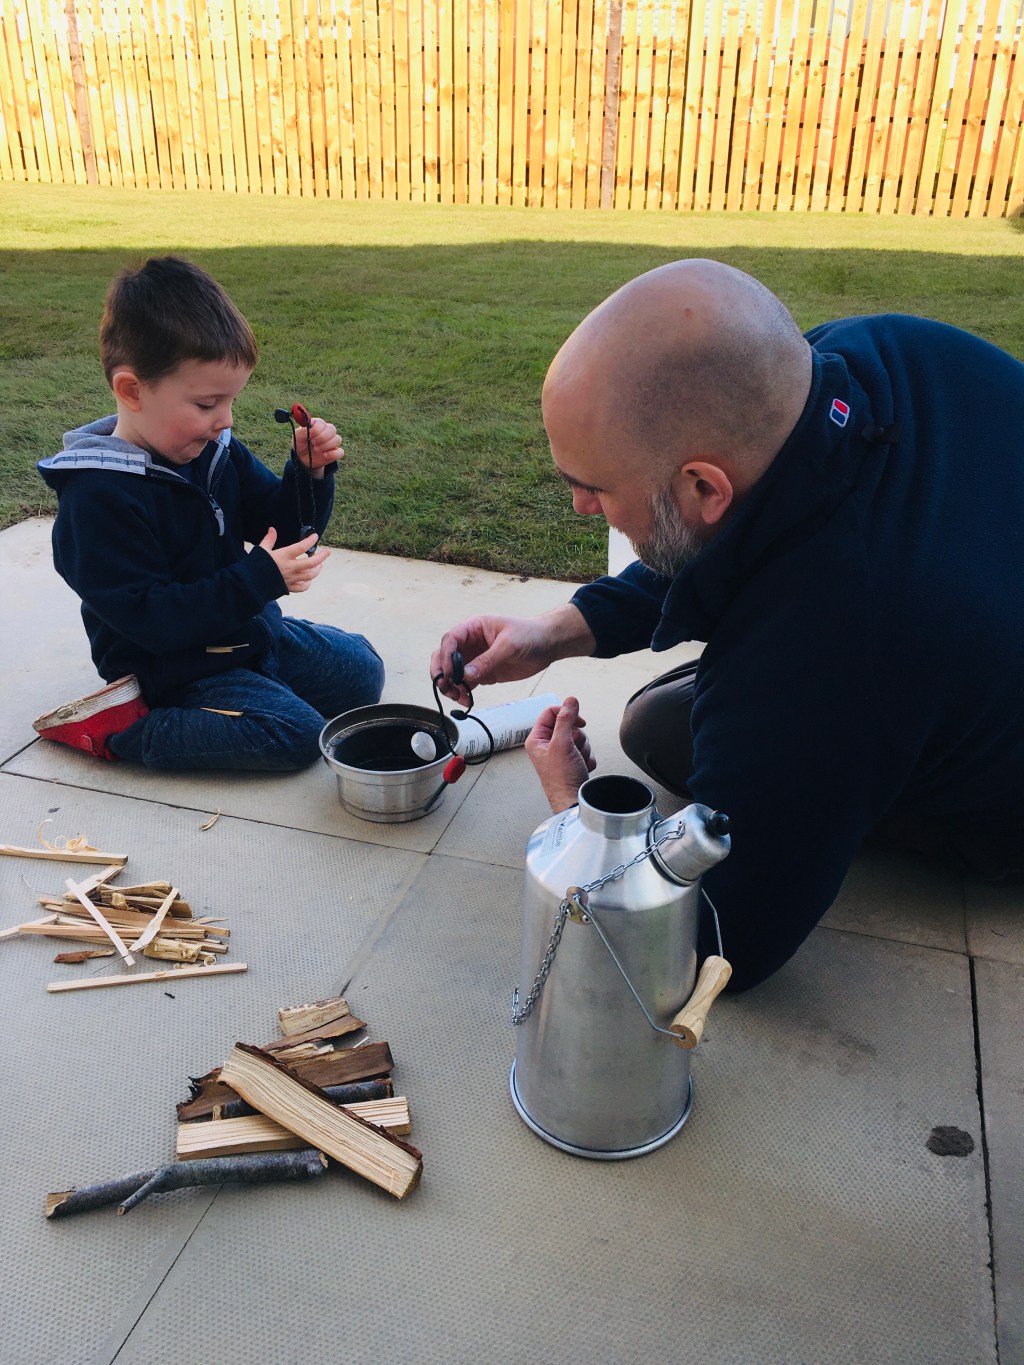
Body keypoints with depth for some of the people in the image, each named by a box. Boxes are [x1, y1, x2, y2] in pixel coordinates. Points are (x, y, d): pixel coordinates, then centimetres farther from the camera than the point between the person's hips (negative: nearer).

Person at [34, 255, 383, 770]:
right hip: (173, 666, -8)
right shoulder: (98, 497, -23)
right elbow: (146, 617, -26)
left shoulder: (218, 452, 0)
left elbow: (284, 528, 9)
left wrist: (310, 472, -12)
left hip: (250, 629, 8)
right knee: (296, 734, -22)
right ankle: (119, 725, -9)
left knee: (362, 671, 7)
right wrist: (259, 580, -30)